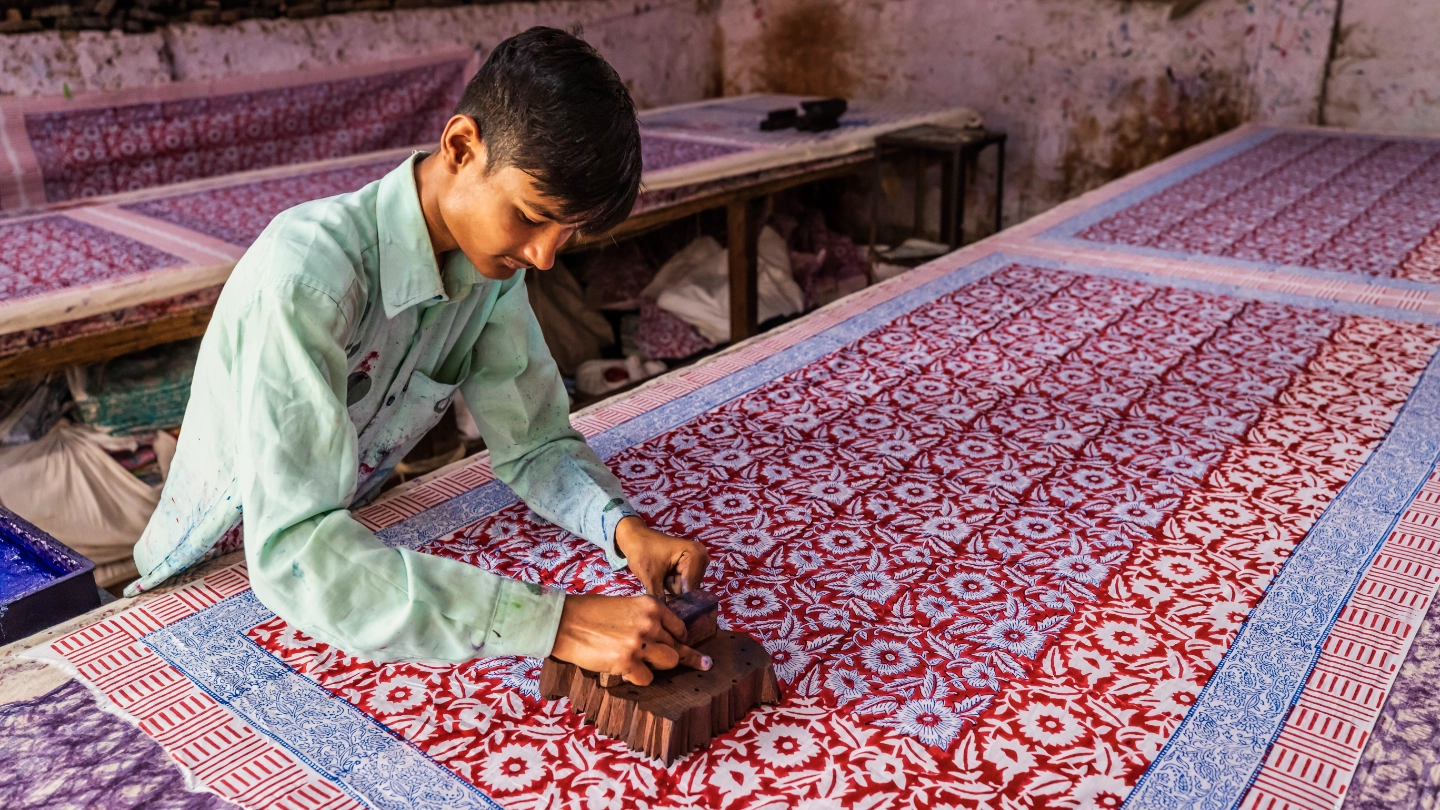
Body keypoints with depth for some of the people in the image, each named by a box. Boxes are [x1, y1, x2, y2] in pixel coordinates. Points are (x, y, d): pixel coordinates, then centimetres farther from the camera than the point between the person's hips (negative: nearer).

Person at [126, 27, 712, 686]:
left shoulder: (492, 258, -11)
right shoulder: (307, 273, -34)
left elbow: (535, 444, -5)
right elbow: (292, 554, -40)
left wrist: (622, 525, -26)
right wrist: (551, 621, -46)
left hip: (355, 550, 3)